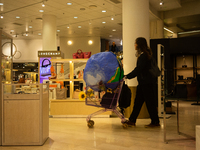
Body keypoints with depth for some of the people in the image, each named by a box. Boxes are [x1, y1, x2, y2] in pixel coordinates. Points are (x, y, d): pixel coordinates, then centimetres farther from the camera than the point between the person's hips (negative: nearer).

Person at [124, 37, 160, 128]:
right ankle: (132, 121, 14)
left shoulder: (144, 55, -16)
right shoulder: (142, 54, 15)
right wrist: (128, 76, 18)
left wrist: (127, 76, -18)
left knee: (150, 102, -1)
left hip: (148, 82, -10)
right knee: (138, 101, 9)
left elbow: (138, 69, -21)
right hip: (143, 82, 10)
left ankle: (155, 122, 10)